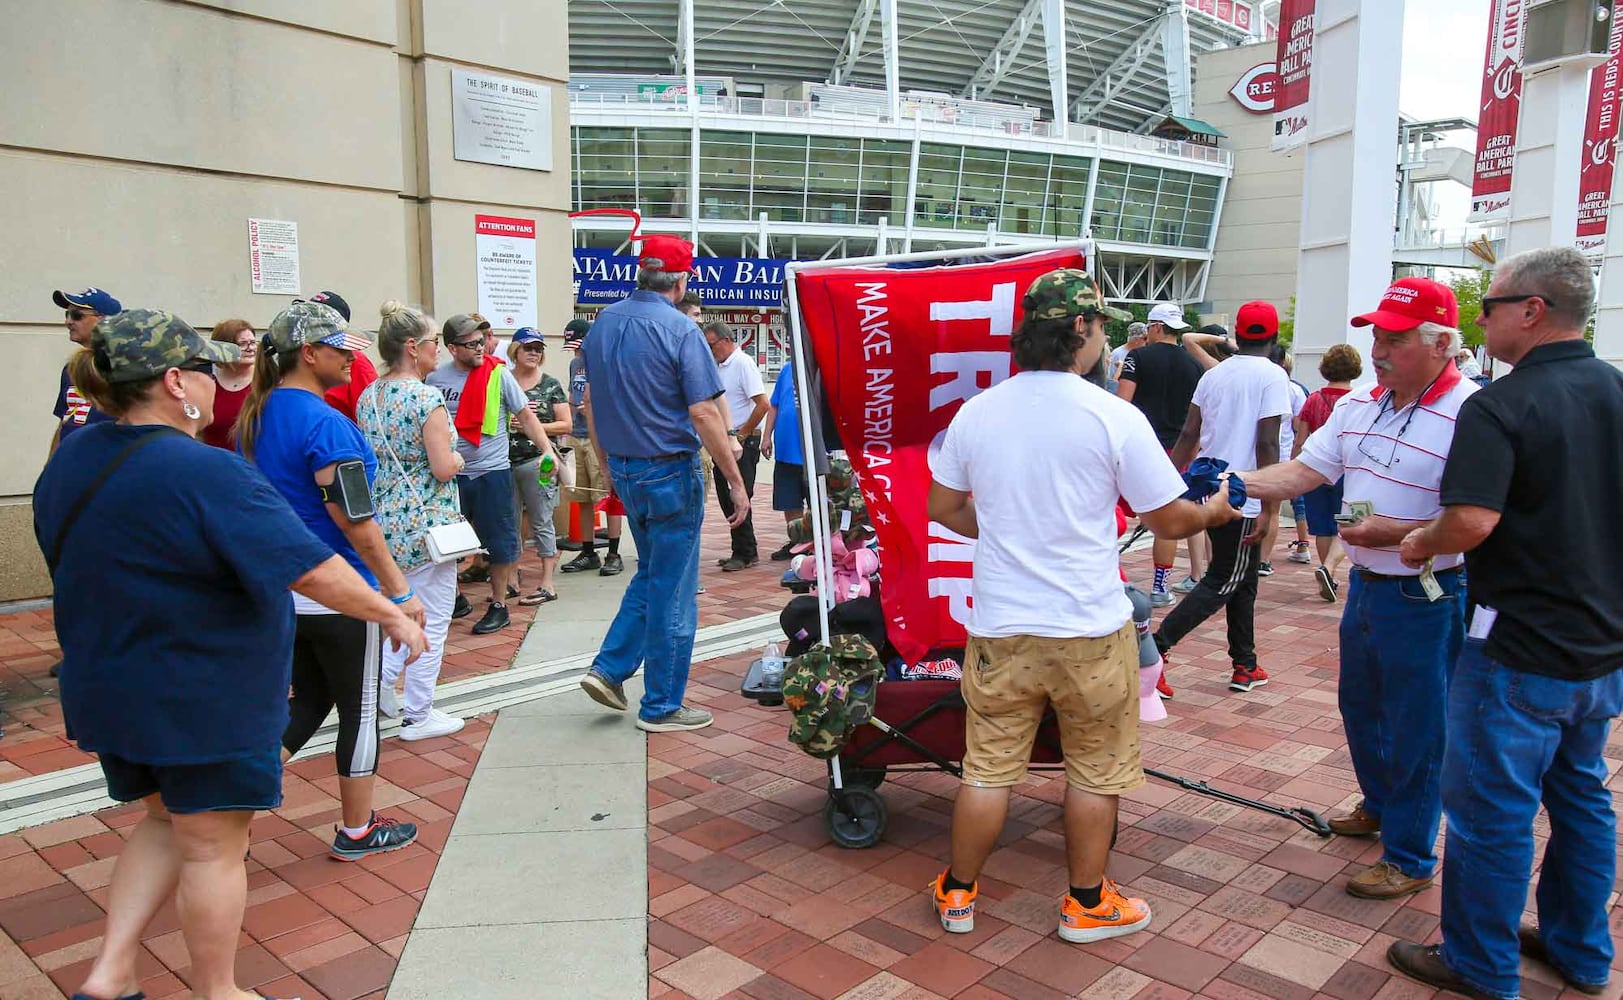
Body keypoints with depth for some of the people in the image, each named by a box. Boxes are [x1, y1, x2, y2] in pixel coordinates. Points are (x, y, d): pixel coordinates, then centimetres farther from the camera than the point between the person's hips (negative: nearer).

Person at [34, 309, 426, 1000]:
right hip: (204, 700, -8)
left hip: (107, 687, 8)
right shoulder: (204, 473, -25)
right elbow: (311, 571, -27)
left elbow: (77, 566, 17)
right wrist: (391, 615, -17)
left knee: (165, 821, 26)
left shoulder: (71, 458, 2)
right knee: (212, 845, 8)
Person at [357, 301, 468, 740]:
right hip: (426, 524, -7)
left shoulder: (368, 397, 6)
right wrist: (456, 458, 1)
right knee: (431, 622, 5)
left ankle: (379, 680, 13)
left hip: (383, 521, 8)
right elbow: (444, 469, -20)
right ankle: (418, 716, 13)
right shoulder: (427, 398, -17)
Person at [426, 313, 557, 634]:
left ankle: (499, 606, 16)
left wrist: (546, 449, -14)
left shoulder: (499, 374, -5)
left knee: (498, 541, 4)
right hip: (450, 473, 3)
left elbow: (526, 416, -3)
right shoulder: (435, 378, 2)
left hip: (492, 472, -2)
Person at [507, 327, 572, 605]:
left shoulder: (550, 385, 3)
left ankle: (548, 583, 4)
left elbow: (566, 425, 0)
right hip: (506, 461, 3)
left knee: (541, 522, -1)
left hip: (538, 461, -3)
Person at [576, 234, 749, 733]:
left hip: (624, 471, 7)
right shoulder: (679, 329, -16)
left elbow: (590, 402, 12)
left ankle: (609, 668, 17)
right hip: (670, 472, -7)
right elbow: (703, 414, -19)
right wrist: (736, 482, -13)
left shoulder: (603, 323, 6)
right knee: (673, 590, 4)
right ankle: (661, 706, 13)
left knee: (651, 573, 24)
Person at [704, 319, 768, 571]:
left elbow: (762, 404, -19)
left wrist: (741, 436, -14)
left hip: (742, 441, -9)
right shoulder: (719, 366, 14)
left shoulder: (743, 363, -12)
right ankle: (747, 550, 20)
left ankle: (744, 553, 4)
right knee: (726, 498, 11)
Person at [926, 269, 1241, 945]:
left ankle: (958, 895, 28)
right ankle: (1087, 902, 31)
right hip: (1090, 632, -3)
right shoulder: (1113, 416, -13)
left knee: (989, 766, 14)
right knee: (1095, 772, 16)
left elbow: (943, 507, 9)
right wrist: (1215, 512, 15)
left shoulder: (976, 411, -1)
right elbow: (1170, 520, -6)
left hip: (1000, 628, 3)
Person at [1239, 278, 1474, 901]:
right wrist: (1240, 483, -8)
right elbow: (1306, 470, 6)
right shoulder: (1358, 406, 6)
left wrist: (1395, 533, -27)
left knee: (1416, 730, 5)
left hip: (1428, 598, -8)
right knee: (1359, 706, 22)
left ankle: (1410, 859, 21)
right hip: (1366, 585, 8)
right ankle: (1379, 806, 45)